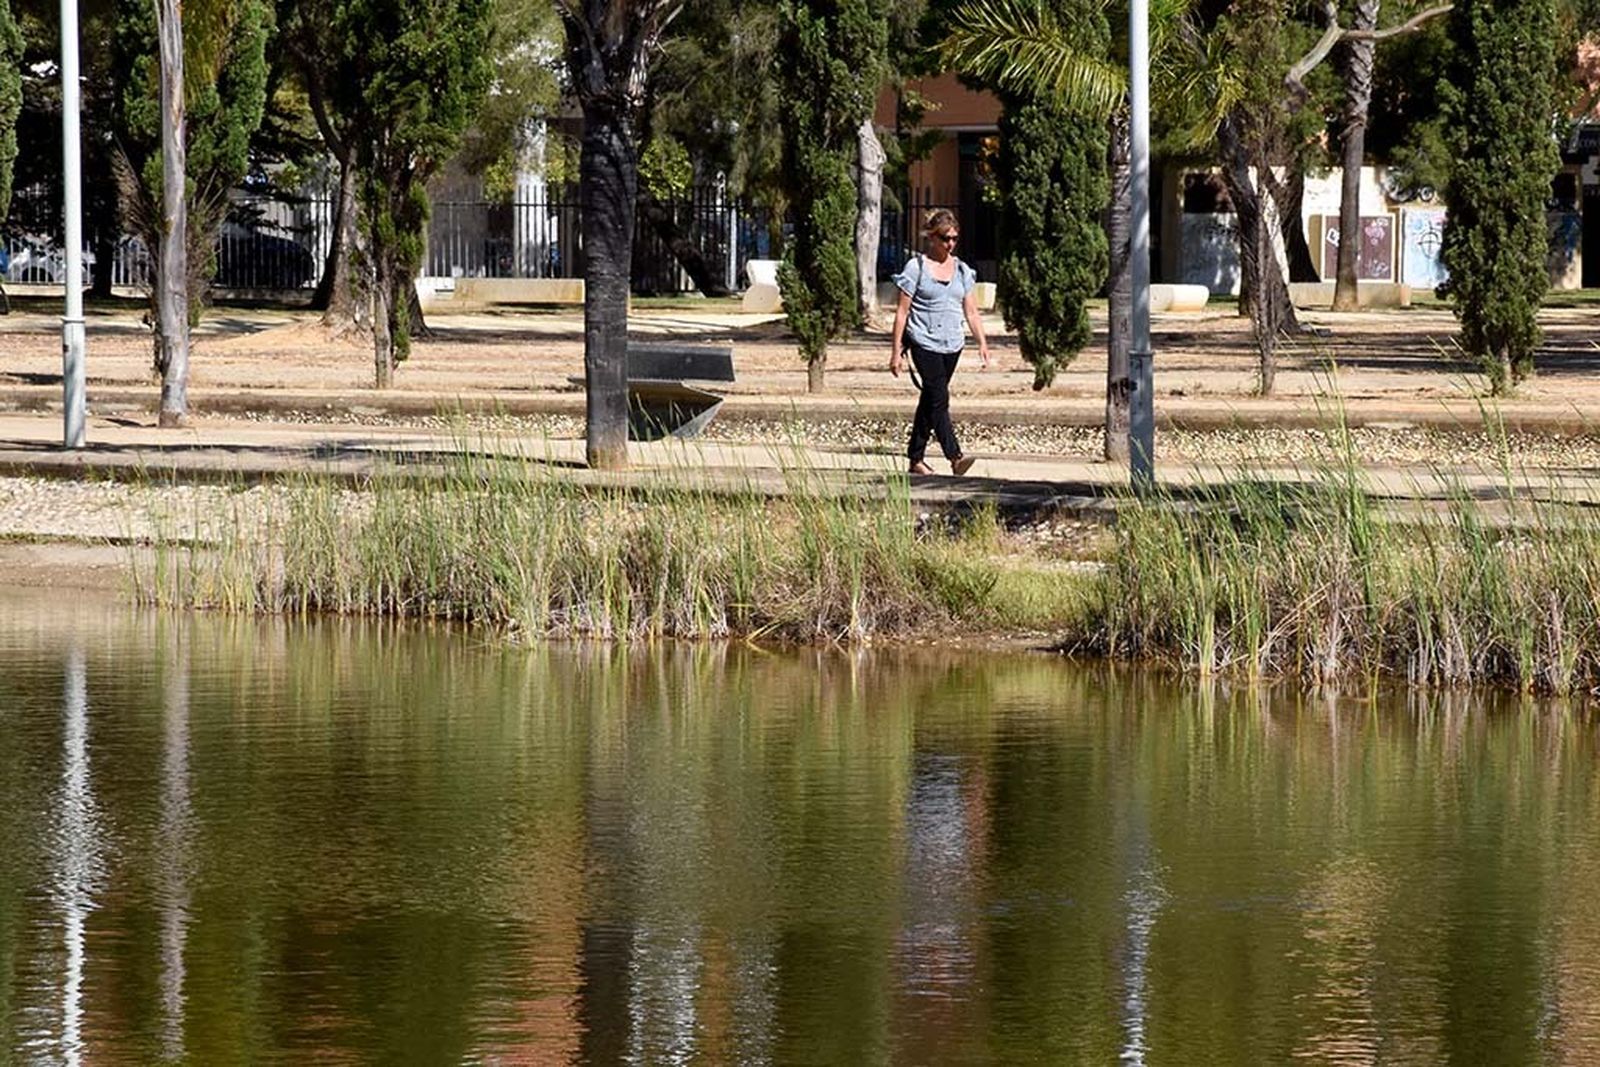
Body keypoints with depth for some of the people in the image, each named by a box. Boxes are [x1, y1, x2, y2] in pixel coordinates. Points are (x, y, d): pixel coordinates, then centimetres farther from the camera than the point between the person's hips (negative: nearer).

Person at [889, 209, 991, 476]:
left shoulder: (961, 270, 11)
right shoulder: (916, 267, -4)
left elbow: (971, 311, 15)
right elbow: (902, 311, -3)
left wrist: (982, 342, 4)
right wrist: (896, 351, -6)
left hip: (952, 344, 5)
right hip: (925, 343, -5)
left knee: (930, 401, 11)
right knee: (939, 399, -16)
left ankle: (916, 459, 18)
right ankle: (955, 457, -26)